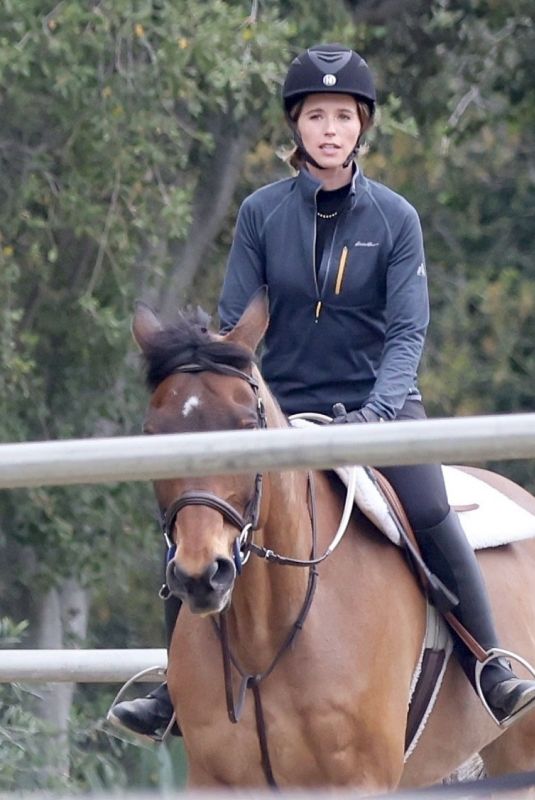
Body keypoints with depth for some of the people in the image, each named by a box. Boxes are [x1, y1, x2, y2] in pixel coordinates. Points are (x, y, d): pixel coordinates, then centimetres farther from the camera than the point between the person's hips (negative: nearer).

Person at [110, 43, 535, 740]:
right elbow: (232, 322, 1)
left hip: (377, 402, -2)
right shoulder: (262, 213, -1)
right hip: (283, 408, 2)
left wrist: (379, 408, -24)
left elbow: (408, 328, -8)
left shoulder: (395, 218, -3)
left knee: (431, 514, -26)